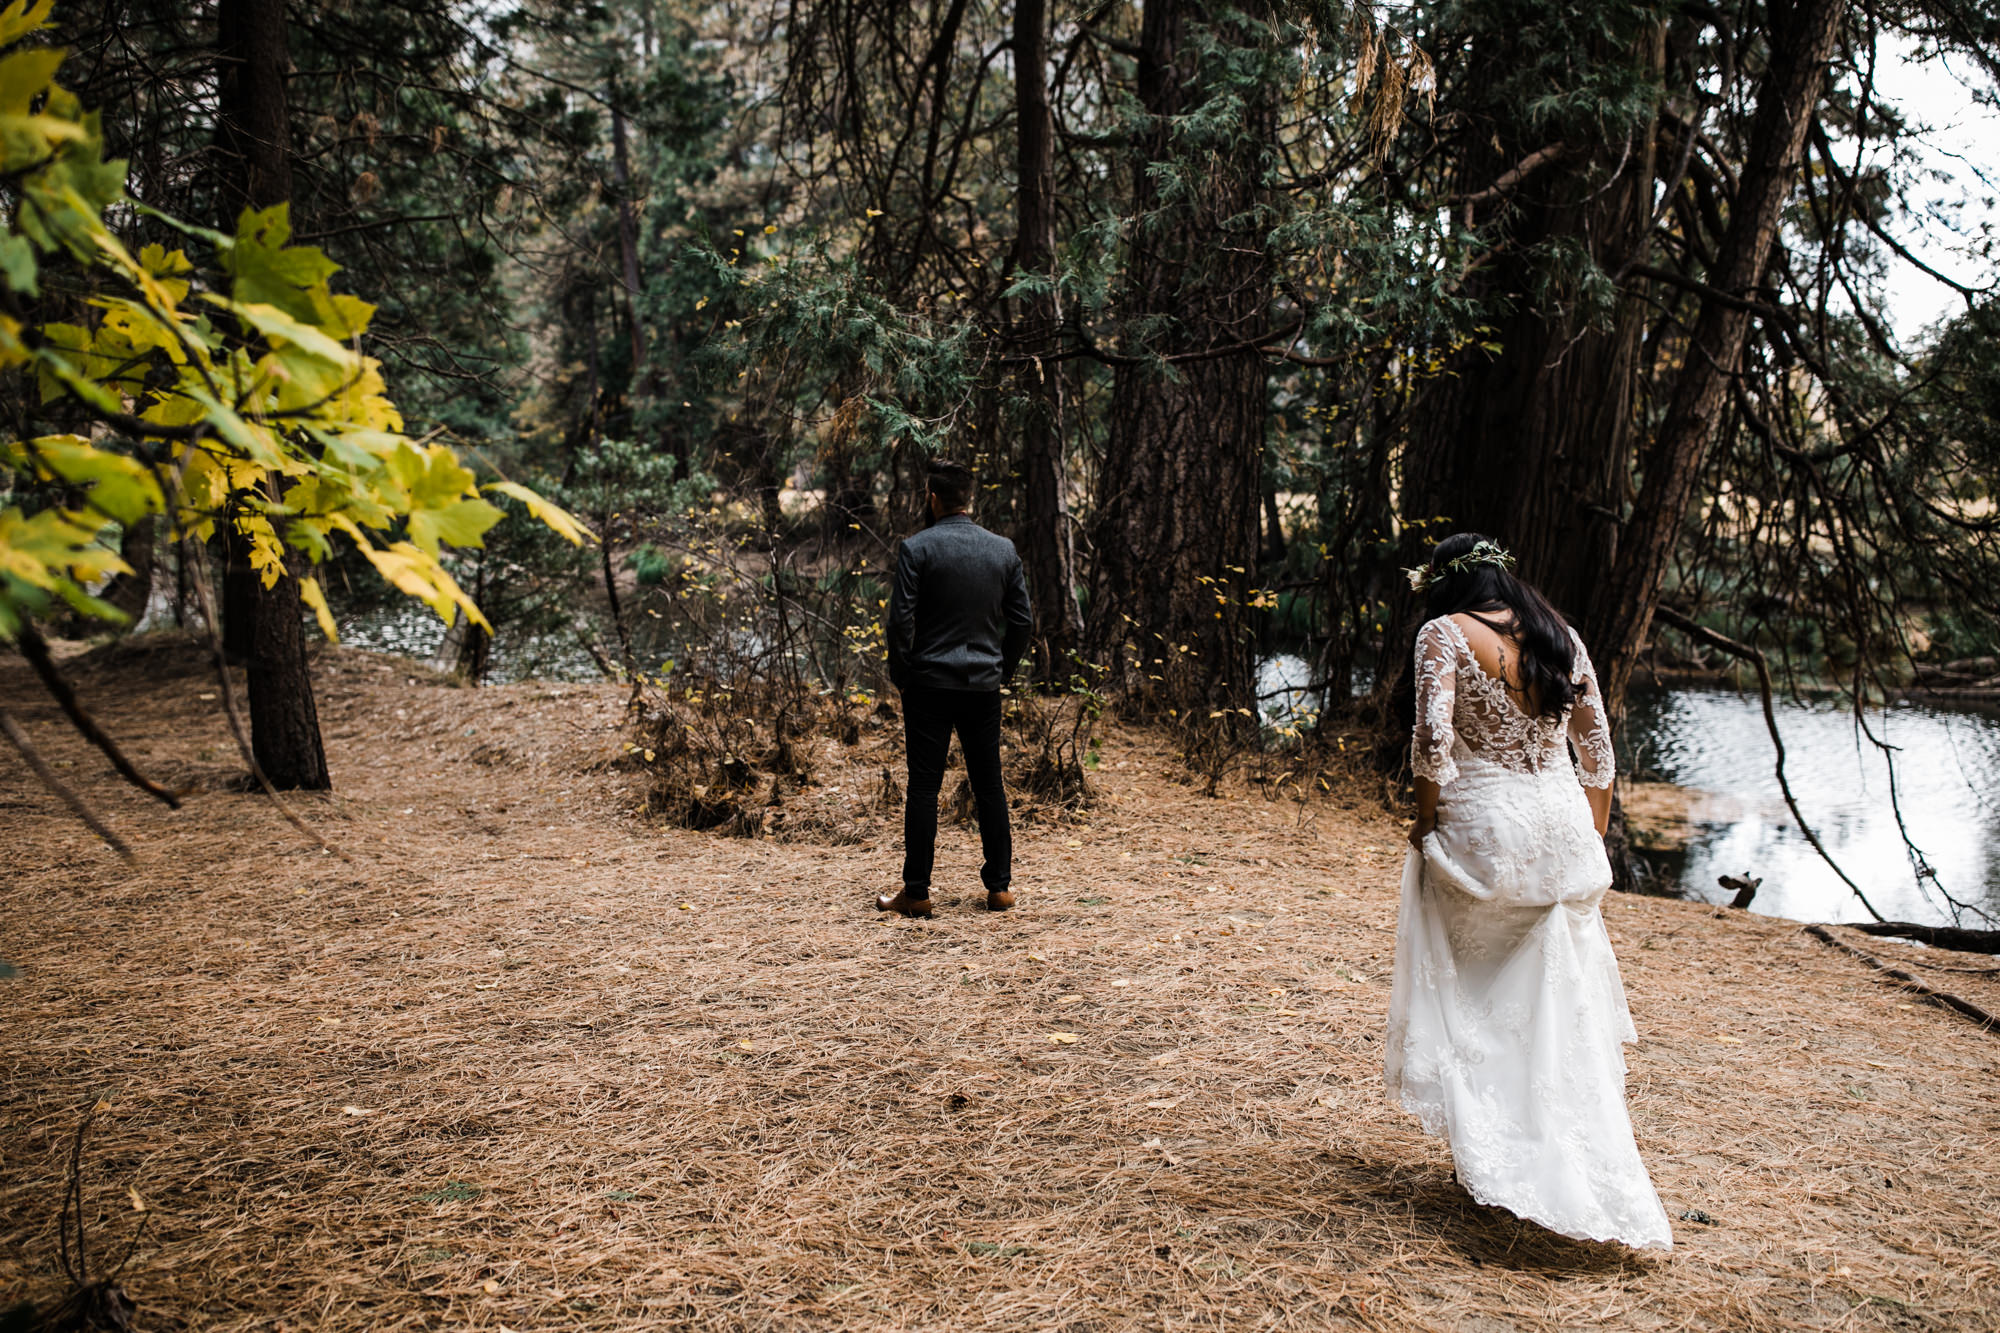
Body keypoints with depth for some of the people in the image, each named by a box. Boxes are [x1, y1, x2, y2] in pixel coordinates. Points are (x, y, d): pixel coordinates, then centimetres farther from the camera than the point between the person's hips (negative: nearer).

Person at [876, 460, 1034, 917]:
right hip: (984, 684, 3)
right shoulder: (1004, 549, 5)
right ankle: (999, 887, 15)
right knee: (989, 784, 10)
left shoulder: (917, 548, -8)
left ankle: (916, 892, 5)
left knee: (923, 786, 1)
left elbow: (901, 618, -12)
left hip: (929, 682, -3)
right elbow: (1022, 619, 6)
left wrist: (901, 673, 1)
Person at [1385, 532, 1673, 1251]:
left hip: (1479, 829, -5)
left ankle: (1486, 1157, 17)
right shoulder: (1559, 637, 8)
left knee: (1470, 997, 12)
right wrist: (1592, 839, 19)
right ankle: (1596, 1178, 18)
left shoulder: (1445, 633, -7)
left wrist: (1426, 819, -4)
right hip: (1561, 822, 5)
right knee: (1566, 1007, 12)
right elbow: (1597, 750, 11)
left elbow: (1432, 738, -19)